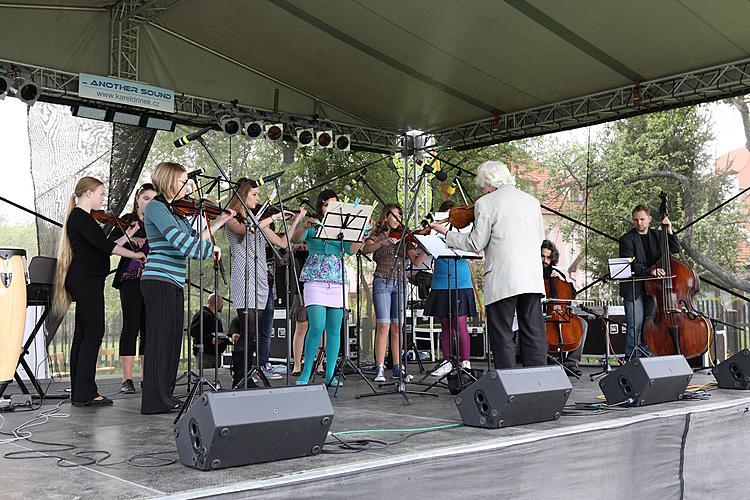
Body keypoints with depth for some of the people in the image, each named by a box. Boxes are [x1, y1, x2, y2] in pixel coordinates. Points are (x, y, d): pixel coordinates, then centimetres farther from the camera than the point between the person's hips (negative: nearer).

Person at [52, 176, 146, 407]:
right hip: (86, 281, -10)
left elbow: (101, 247, 20)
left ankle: (79, 392, 13)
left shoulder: (82, 218, 21)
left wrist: (128, 235, 16)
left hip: (84, 282, 10)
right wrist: (135, 255, -14)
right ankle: (85, 393, -11)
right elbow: (104, 245, -21)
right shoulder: (80, 217, -10)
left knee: (83, 334, 9)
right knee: (94, 333, -11)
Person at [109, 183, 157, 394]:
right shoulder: (128, 220, 6)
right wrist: (129, 238, -21)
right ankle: (127, 379, -5)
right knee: (131, 326, -7)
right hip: (132, 279, -3)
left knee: (149, 328, 4)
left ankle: (146, 377, 10)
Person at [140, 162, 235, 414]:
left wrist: (220, 221, 14)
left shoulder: (175, 210, 18)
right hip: (158, 280, -9)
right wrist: (211, 248, -9)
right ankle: (154, 401, -2)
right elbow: (182, 241, -21)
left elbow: (194, 238, 18)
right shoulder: (156, 207, -10)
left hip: (174, 283, 9)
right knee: (159, 338, -7)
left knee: (172, 339, 10)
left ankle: (165, 397, 17)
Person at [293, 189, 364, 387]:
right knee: (317, 327, -14)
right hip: (315, 279, -3)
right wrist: (304, 226, -26)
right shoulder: (312, 225, 8)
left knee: (334, 329, 2)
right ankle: (306, 372, -2)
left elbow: (352, 249, 2)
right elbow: (296, 239, -8)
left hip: (337, 280, 3)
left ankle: (330, 374, 9)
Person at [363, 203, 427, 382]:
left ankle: (397, 367, 8)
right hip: (382, 282, -3)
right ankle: (380, 369, -9)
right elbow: (366, 249, -17)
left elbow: (416, 261, 6)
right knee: (383, 325, -11)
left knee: (397, 327, 3)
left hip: (399, 284, 4)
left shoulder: (403, 238, 14)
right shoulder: (377, 236, 5)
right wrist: (383, 242, -32)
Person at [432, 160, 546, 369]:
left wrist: (447, 234, 7)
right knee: (534, 334, 8)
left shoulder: (485, 203, -3)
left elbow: (476, 243, -4)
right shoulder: (532, 200, 14)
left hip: (503, 279, -5)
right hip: (532, 277, 5)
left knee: (502, 337, 1)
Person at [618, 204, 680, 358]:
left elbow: (676, 249, 6)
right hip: (633, 289, -5)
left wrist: (669, 231, -6)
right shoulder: (627, 239, -6)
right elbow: (630, 265, -15)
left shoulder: (657, 236, 11)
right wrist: (650, 271, -29)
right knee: (635, 326, -6)